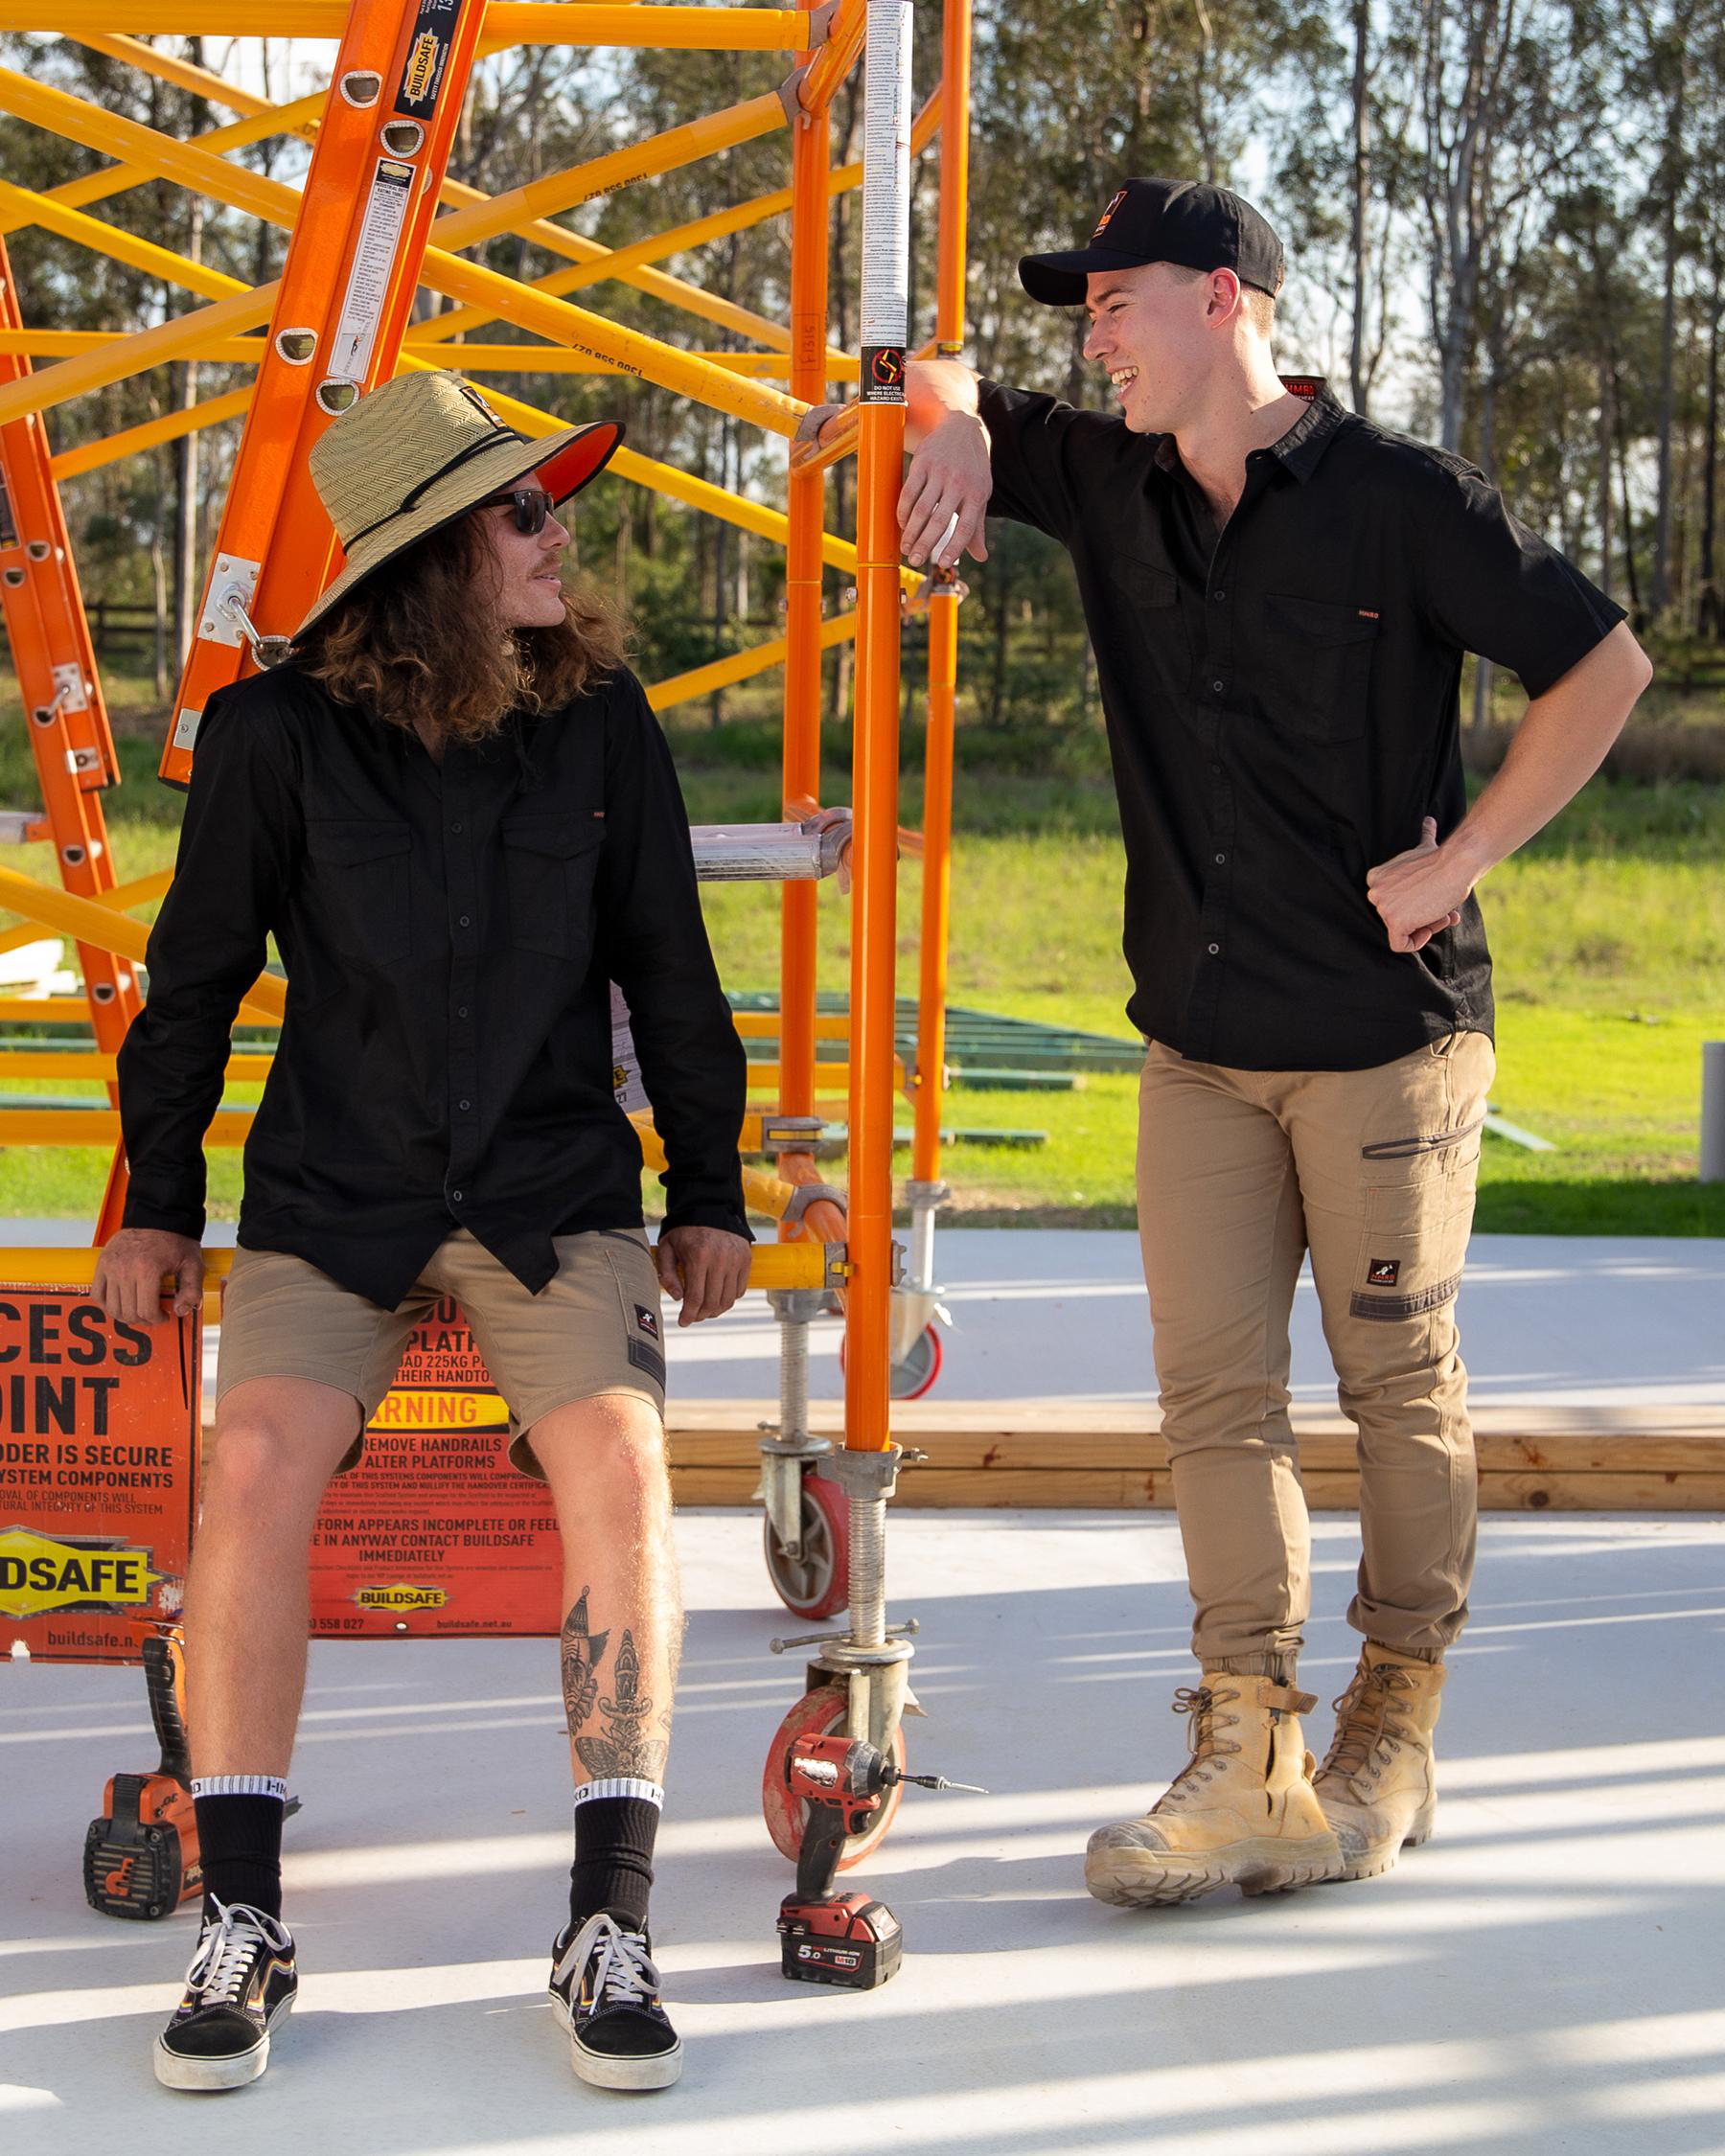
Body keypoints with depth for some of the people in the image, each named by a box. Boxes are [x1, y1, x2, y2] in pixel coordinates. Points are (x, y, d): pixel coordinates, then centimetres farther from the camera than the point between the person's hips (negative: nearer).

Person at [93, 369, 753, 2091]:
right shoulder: (276, 734, -4)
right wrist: (159, 1204, 10)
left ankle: (610, 1925, -15)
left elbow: (668, 970, 10)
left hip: (558, 1194, 1)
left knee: (617, 1459, -25)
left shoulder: (599, 717, 0)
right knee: (258, 1462, -25)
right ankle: (240, 1925, -12)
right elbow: (195, 980, 8)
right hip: (333, 1201, 0)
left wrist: (709, 1190, 11)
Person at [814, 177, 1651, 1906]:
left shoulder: (1399, 499, -9)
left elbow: (1602, 667, -6)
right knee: (1214, 1390, 0)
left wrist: (1457, 862, -10)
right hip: (1202, 1037, 5)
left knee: (1399, 1384, 6)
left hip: (1388, 1028, -5)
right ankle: (1249, 1760, 3)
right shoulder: (1106, 485, 7)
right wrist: (957, 422, -5)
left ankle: (1391, 1739, 19)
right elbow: (937, 387, 20)